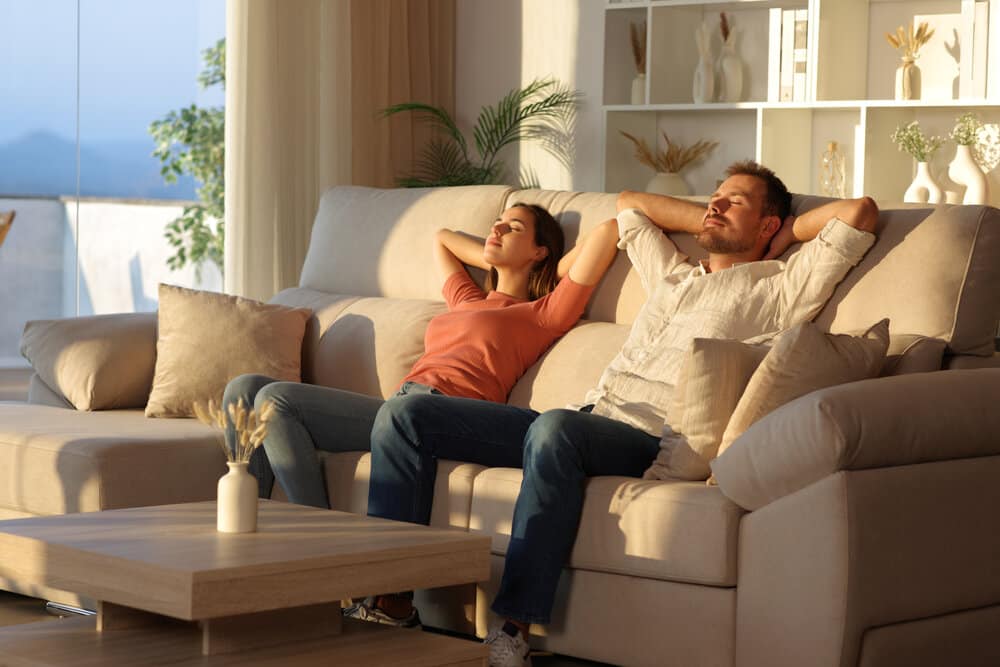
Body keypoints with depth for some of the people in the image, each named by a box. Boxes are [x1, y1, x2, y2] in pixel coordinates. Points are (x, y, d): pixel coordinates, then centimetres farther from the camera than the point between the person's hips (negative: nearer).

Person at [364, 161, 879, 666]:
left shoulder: (778, 289, 12)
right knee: (404, 414, -5)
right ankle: (390, 591, -11)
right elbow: (630, 203, 48)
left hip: (652, 440, -7)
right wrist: (710, 224, 39)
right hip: (585, 417, 7)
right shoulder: (673, 275, 33)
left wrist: (788, 233, 18)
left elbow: (860, 212, 4)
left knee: (555, 428, -42)